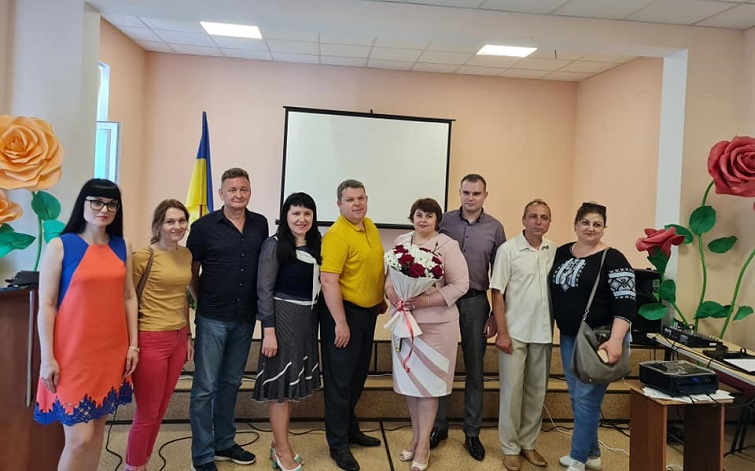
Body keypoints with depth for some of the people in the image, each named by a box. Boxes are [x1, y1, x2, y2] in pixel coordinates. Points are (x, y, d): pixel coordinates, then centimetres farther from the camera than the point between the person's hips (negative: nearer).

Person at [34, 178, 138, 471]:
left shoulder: (122, 247, 6)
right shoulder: (60, 246, -8)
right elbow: (46, 305, -8)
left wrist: (133, 344, 7)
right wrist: (48, 358, -10)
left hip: (112, 351, 5)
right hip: (73, 353, -4)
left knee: (98, 424, 14)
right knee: (79, 437, -3)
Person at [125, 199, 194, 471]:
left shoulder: (187, 255, 7)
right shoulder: (143, 256, -12)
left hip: (178, 339, 6)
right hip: (151, 340, -6)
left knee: (160, 411, 17)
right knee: (146, 413, 5)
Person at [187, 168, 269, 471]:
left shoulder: (260, 224, 3)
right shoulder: (204, 226, -7)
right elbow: (192, 270, 1)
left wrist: (260, 305, 8)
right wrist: (205, 300, 3)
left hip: (245, 318, 4)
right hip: (212, 318, -4)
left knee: (230, 383, 17)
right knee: (205, 387, 2)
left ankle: (224, 443, 32)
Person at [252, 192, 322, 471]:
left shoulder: (315, 245, 7)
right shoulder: (274, 245, -10)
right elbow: (264, 290, -13)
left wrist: (314, 320, 7)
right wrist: (269, 331, -17)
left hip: (308, 318, 7)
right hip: (282, 317, -6)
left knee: (293, 380, 14)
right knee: (280, 379, 2)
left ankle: (278, 443, 29)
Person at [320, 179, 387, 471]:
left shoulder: (370, 227, 7)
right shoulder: (336, 235, -19)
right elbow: (328, 281, -24)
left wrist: (382, 298, 21)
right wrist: (340, 322, -24)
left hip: (368, 312, 8)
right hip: (344, 312, -8)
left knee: (358, 376, 19)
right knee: (340, 379, 3)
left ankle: (350, 428, 37)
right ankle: (338, 444, 17)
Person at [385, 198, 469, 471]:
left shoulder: (448, 246, -8)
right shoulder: (401, 242, 7)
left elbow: (460, 285, -11)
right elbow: (390, 274, 12)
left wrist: (426, 300, -19)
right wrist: (390, 291, -11)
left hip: (435, 324, -4)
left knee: (428, 382, 5)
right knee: (408, 379, 13)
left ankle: (424, 445, 20)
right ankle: (416, 435, 31)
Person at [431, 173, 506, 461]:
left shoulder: (494, 228, 0)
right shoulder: (445, 221, -1)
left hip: (476, 302, 0)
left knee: (474, 369, 10)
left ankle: (472, 433, 23)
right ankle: (439, 425, 26)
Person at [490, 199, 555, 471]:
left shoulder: (554, 251, 4)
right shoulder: (508, 250, -7)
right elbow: (497, 293, -7)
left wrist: (552, 327, 6)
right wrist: (502, 333, -10)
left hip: (543, 333, 4)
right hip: (514, 332, -4)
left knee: (537, 392, 12)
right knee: (512, 390, 3)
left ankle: (528, 443, 27)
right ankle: (510, 448, 16)